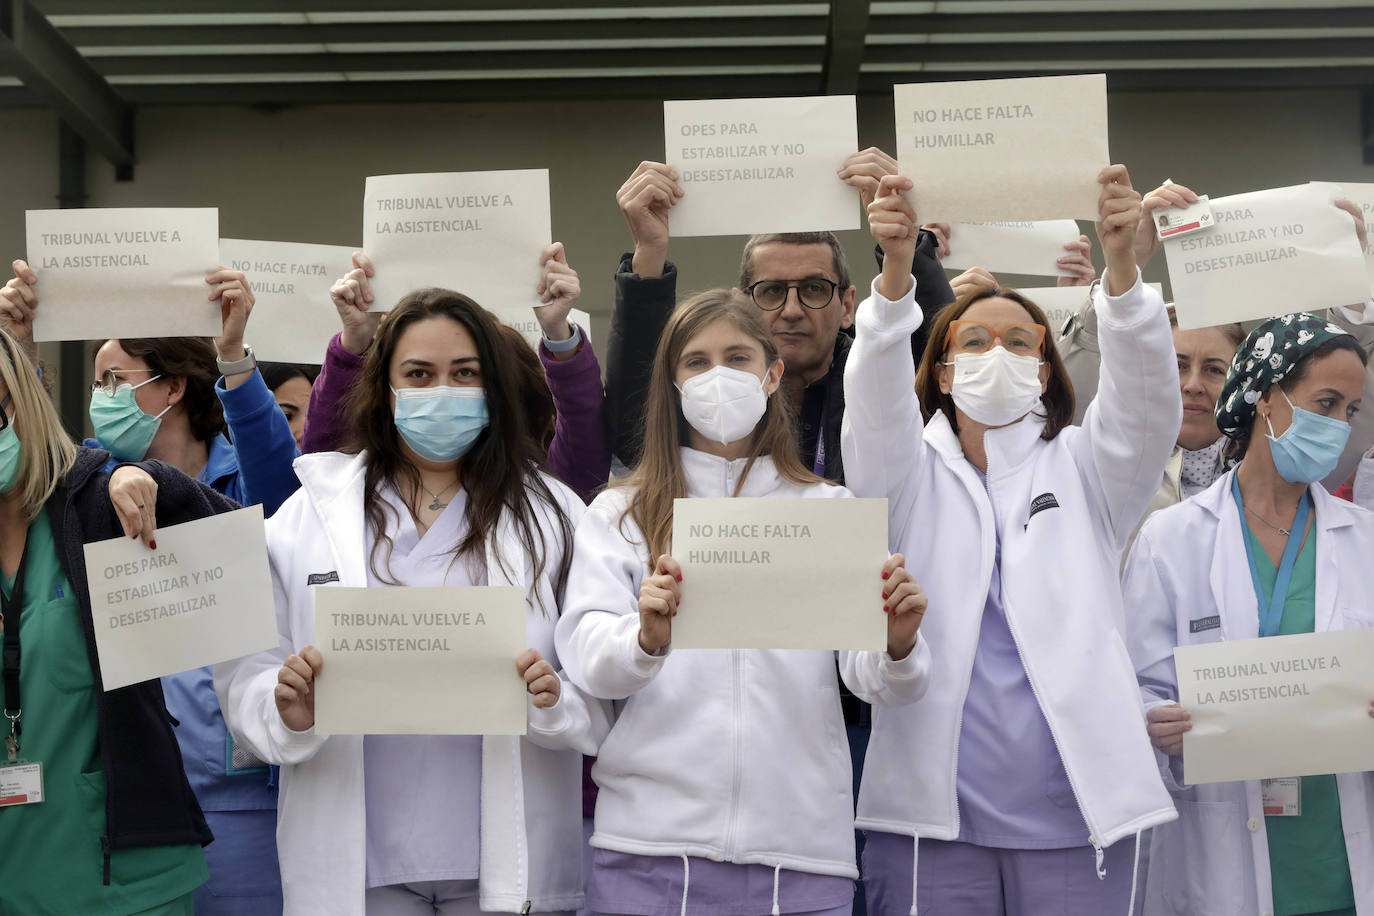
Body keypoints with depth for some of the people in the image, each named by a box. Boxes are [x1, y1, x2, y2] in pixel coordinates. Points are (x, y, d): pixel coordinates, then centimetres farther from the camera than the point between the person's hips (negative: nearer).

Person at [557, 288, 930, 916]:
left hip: (800, 841, 1)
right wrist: (644, 640, -28)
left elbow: (888, 685, 1)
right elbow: (584, 654, -7)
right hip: (651, 848, -1)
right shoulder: (621, 512, 8)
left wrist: (898, 645, -20)